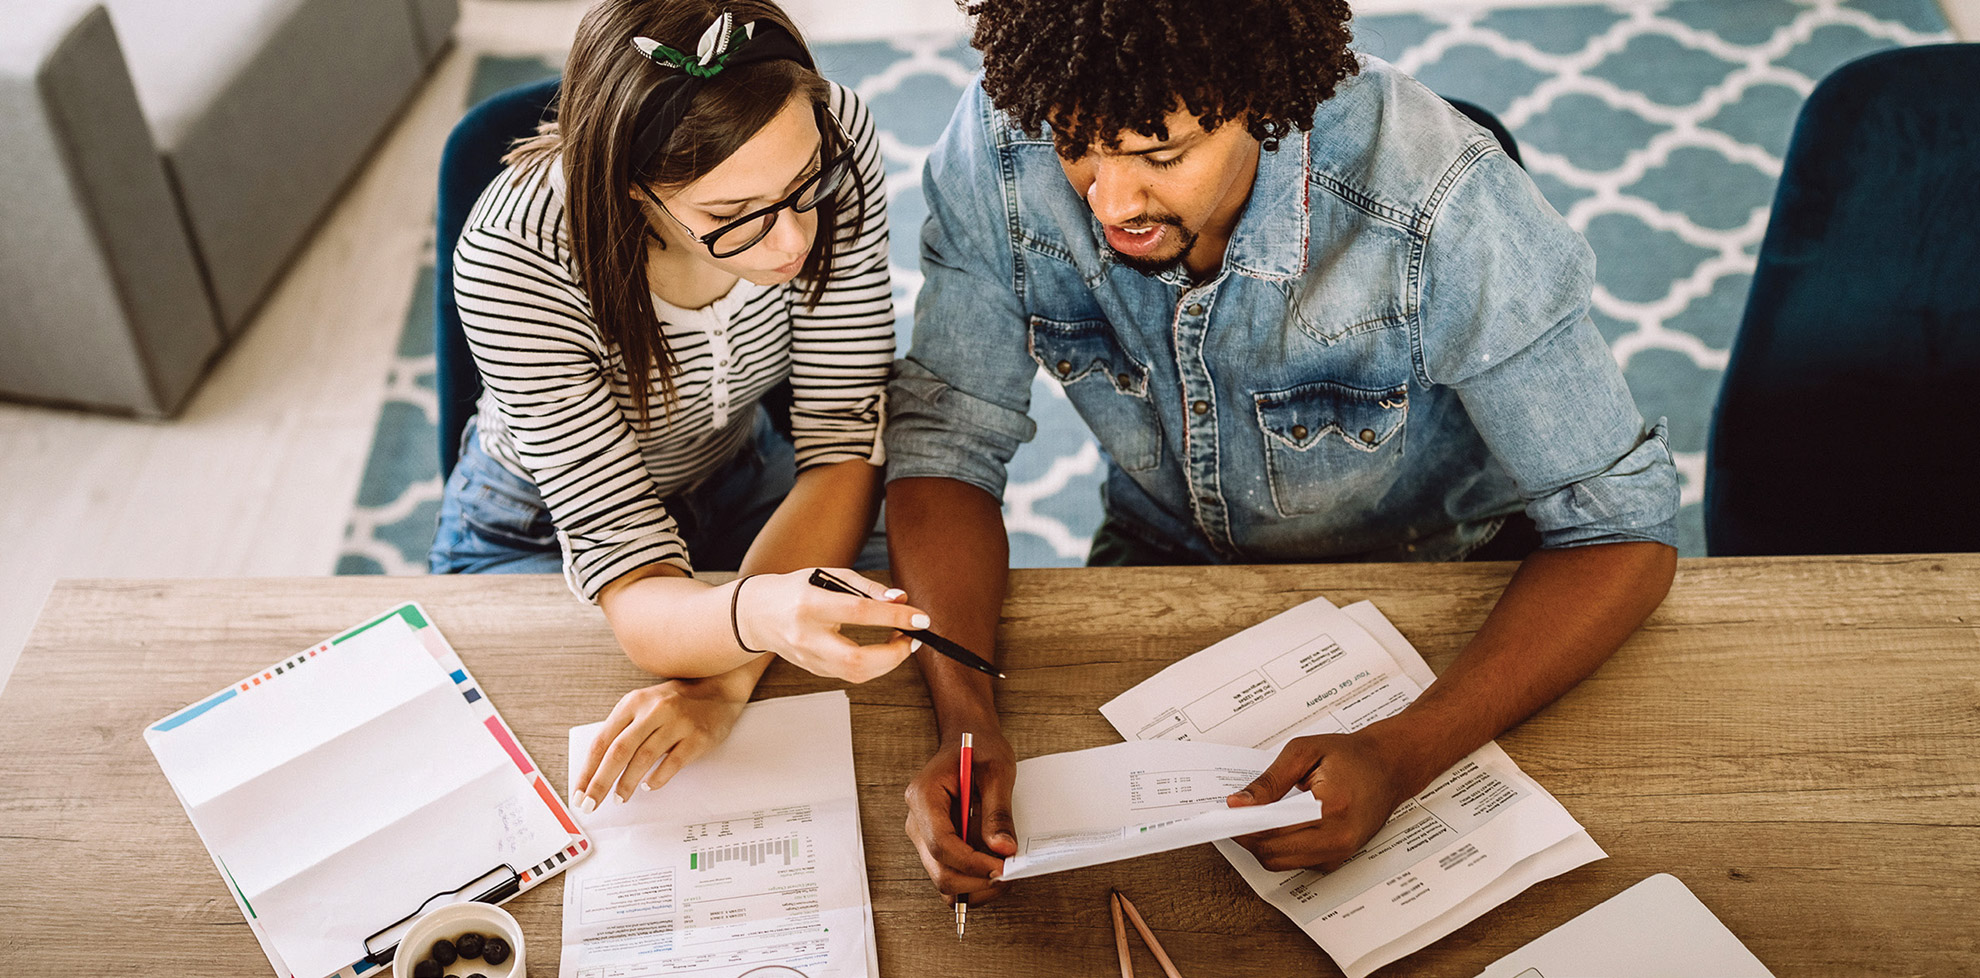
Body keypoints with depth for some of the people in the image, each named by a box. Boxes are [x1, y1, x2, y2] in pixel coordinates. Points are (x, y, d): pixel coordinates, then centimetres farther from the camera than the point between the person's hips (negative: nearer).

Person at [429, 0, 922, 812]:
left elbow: (843, 441, -23)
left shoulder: (833, 141, -28)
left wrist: (726, 678, -36)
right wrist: (757, 616, -61)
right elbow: (629, 573, -37)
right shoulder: (513, 259, -36)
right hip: (545, 529, -2)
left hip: (738, 479, 3)